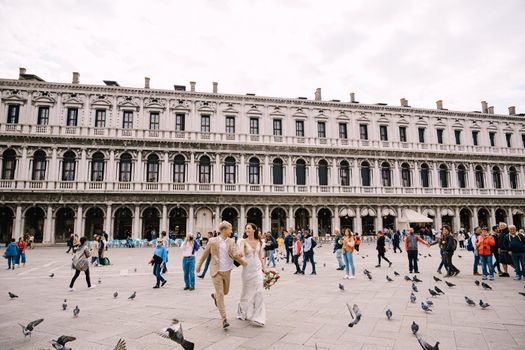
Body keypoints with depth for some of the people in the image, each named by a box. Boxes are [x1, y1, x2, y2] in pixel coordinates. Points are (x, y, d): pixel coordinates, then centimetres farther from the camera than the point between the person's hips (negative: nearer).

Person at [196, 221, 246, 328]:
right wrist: (199, 266, 12)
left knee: (225, 291, 19)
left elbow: (235, 255, -12)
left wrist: (238, 255, -35)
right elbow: (204, 254, 4)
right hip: (216, 271, -4)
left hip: (227, 271, 4)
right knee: (220, 295, -6)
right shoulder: (213, 241, -8)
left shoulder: (231, 242, 0)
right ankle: (224, 319, -1)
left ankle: (214, 296, 53)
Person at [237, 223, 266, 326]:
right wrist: (240, 254, -51)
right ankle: (242, 311, 35)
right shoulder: (243, 241, -7)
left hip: (257, 268, 3)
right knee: (247, 291, 11)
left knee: (258, 292, -4)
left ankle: (258, 317, 4)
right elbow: (241, 251, -29)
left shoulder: (258, 241, 5)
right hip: (247, 268, -2)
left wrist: (263, 267, 19)